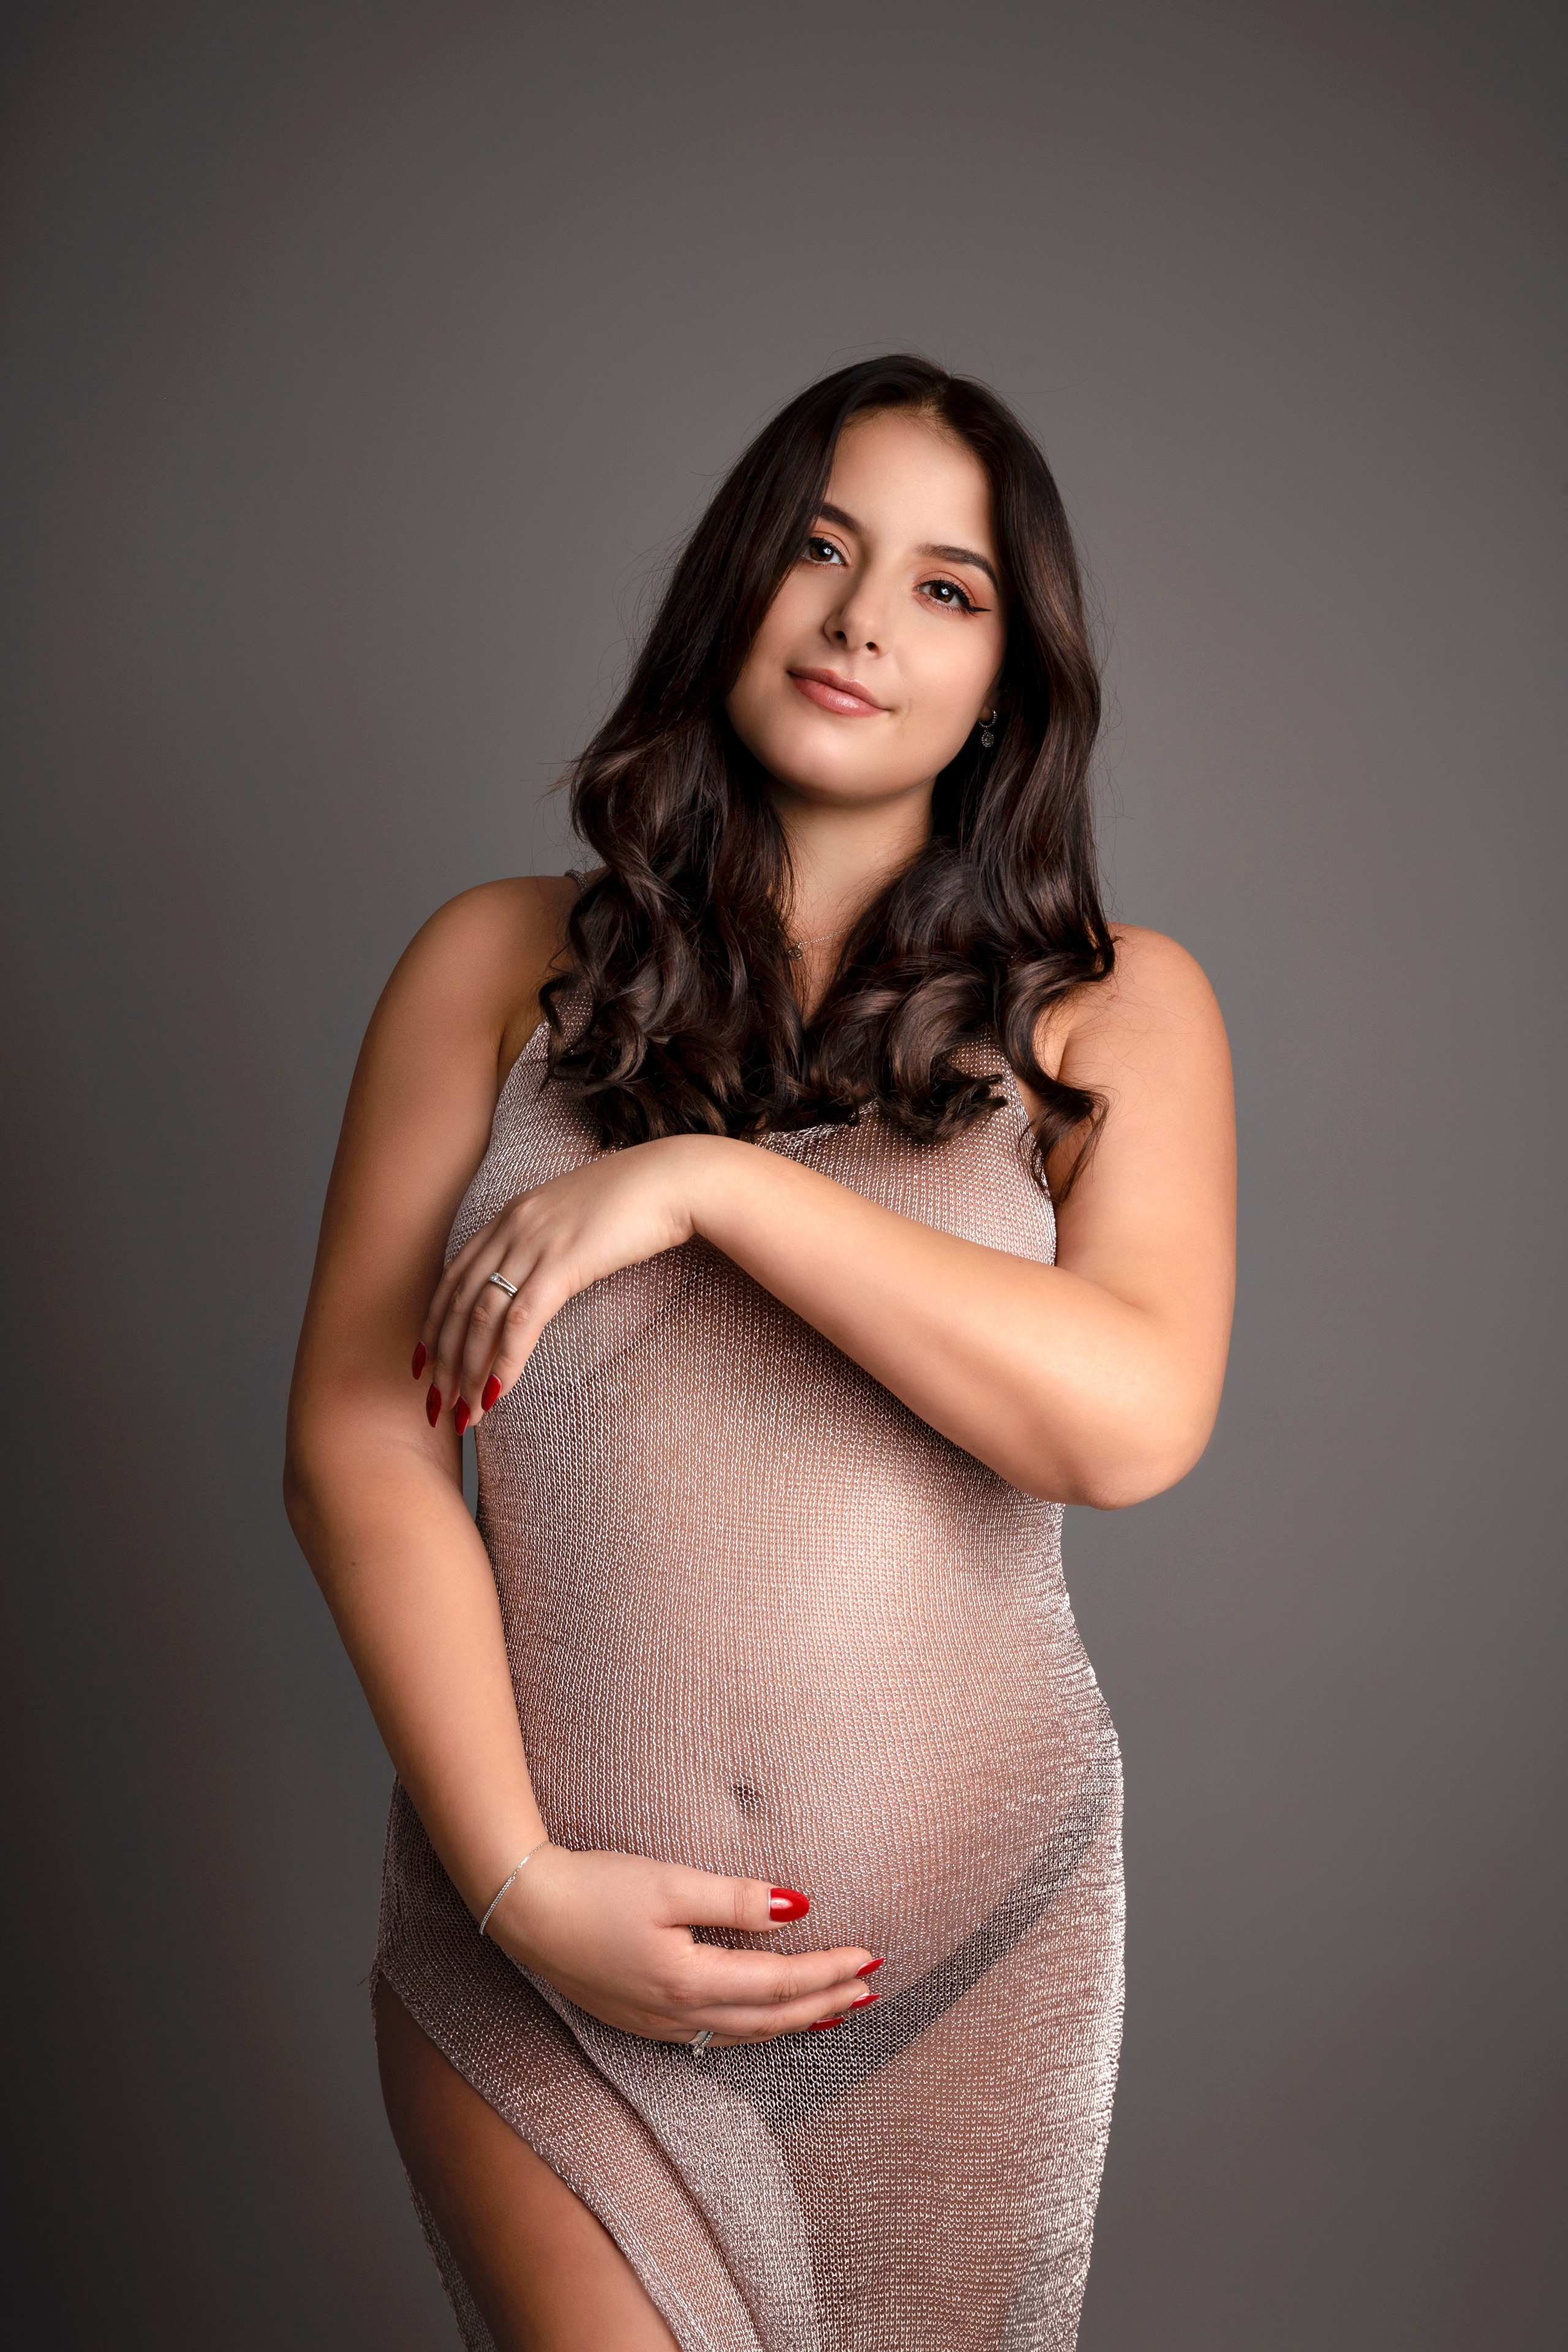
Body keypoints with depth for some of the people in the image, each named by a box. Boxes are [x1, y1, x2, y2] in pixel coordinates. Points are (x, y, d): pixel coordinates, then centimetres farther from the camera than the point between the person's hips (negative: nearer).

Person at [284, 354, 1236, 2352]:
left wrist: (707, 1177, -17)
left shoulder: (1115, 1009, 1)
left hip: (969, 1925, 1)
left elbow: (1133, 1417, -14)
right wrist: (520, 1882, -10)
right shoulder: (503, 965, 1)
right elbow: (357, 1447, -2)